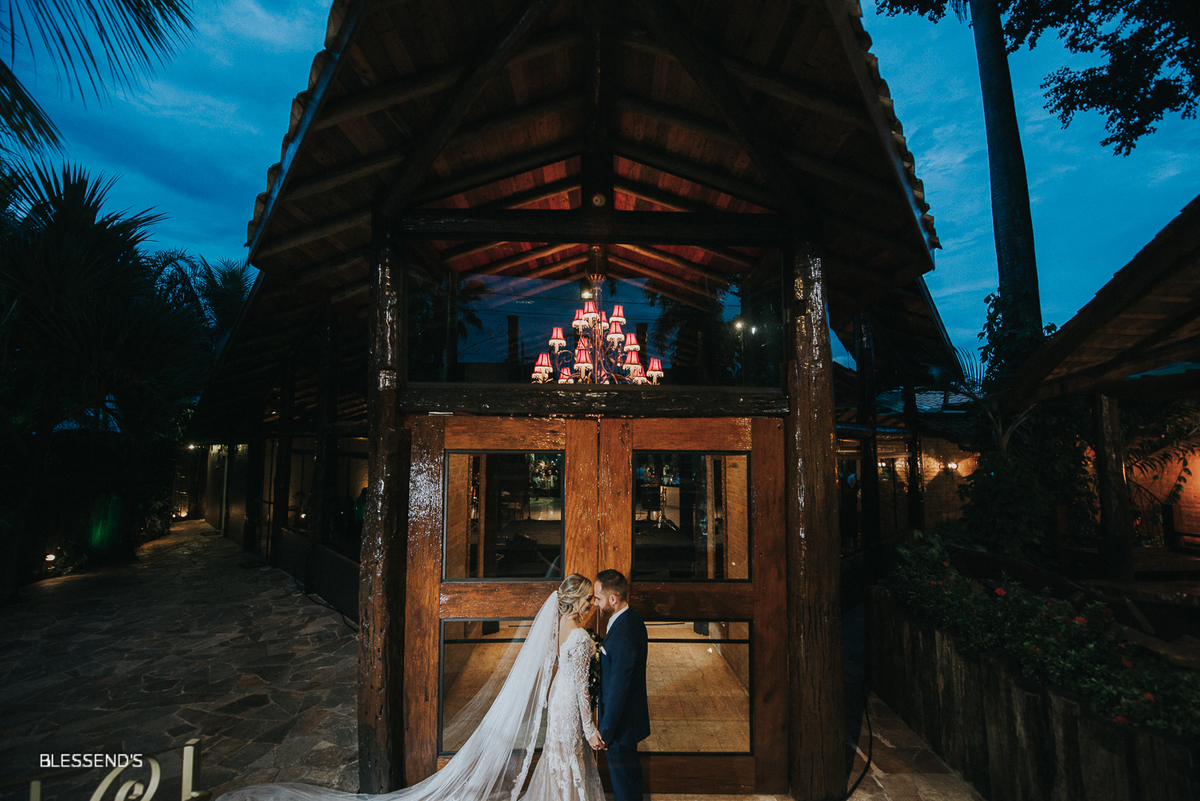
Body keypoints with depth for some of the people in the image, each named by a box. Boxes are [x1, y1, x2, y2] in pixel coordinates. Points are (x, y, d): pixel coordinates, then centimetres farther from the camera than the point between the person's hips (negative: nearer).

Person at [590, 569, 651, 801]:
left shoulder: (622, 637, -34)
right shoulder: (632, 618, -4)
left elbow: (618, 690, -28)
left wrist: (604, 733, -19)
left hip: (621, 720, -9)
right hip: (633, 710, 9)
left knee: (622, 772, 13)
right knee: (629, 767, 27)